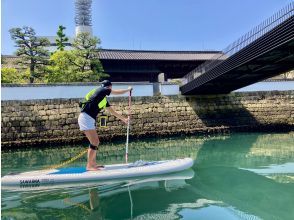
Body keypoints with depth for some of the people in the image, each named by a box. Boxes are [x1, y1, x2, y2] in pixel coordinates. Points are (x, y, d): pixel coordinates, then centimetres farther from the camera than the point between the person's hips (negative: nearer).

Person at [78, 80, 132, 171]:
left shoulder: (104, 99, 22)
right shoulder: (101, 90, 0)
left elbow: (112, 111, 29)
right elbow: (118, 92, 6)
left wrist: (124, 119, 35)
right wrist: (128, 89, 23)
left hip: (89, 119, 9)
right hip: (86, 118, -9)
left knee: (95, 142, 13)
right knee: (94, 143, -9)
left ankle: (93, 163, 21)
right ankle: (89, 166, -2)